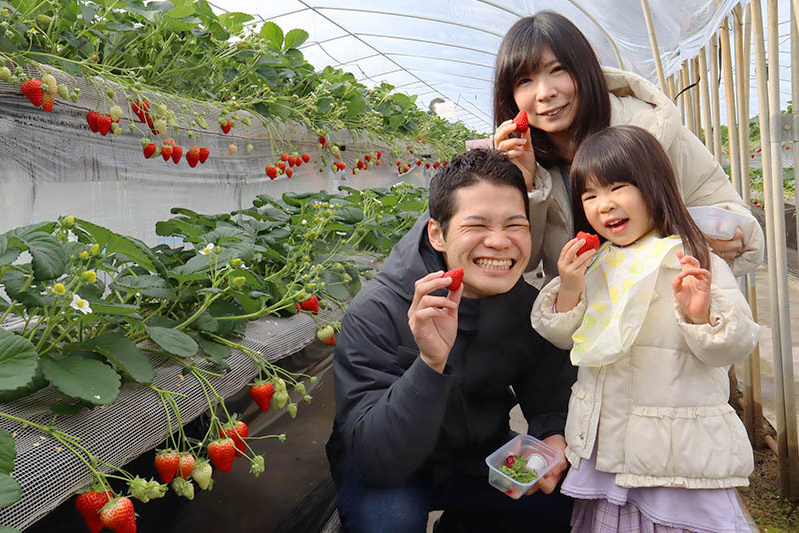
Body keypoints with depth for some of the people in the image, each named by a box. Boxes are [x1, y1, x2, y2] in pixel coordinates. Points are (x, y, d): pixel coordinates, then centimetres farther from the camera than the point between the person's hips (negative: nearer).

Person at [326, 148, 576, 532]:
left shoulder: (533, 305, -13)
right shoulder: (376, 313, -27)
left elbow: (552, 402, 0)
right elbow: (374, 459, -33)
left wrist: (554, 438, -24)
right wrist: (431, 362, -48)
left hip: (481, 459, 5)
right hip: (385, 473, -4)